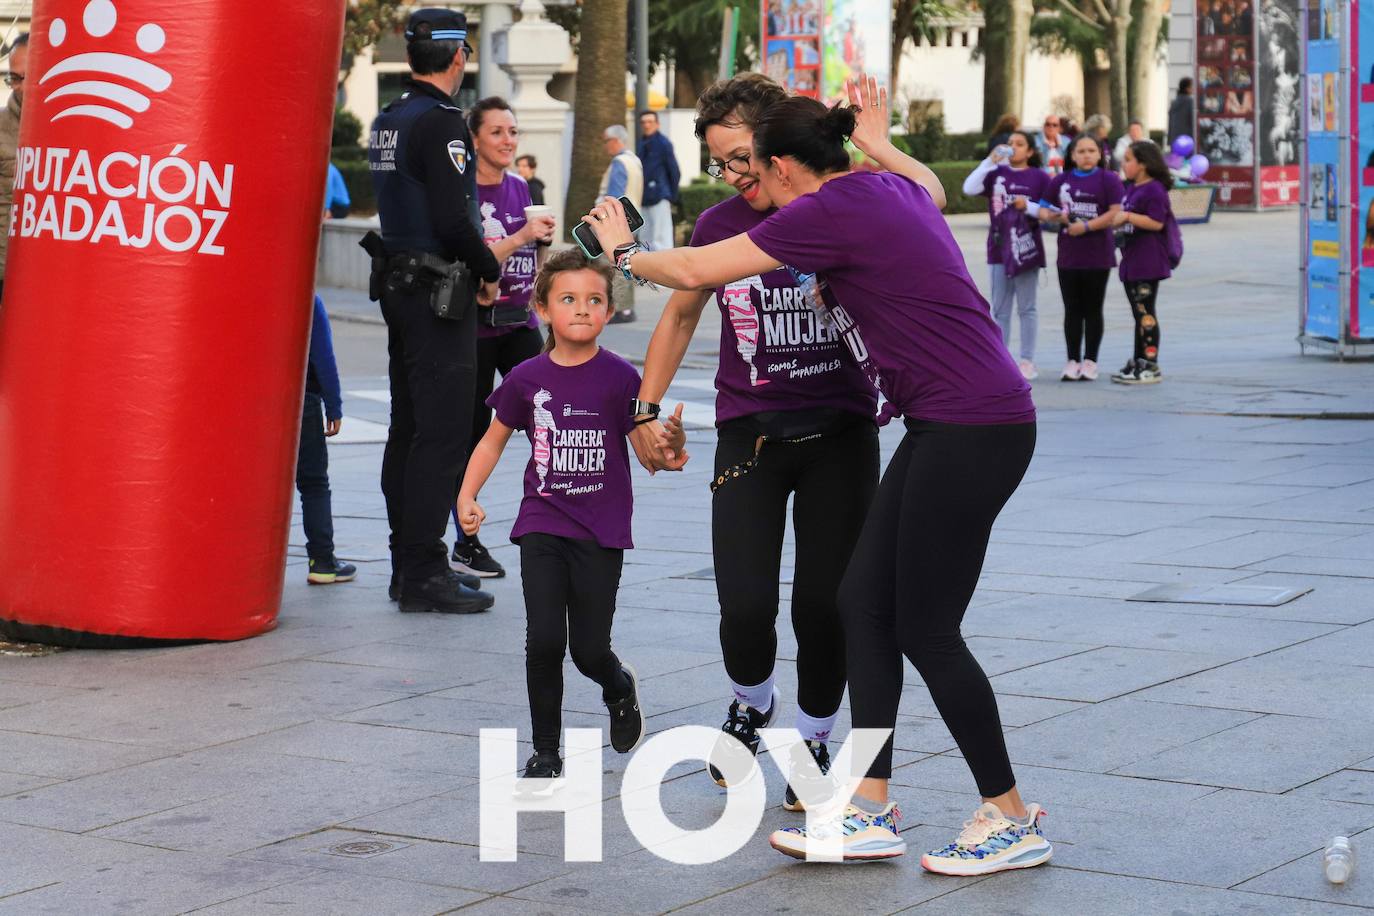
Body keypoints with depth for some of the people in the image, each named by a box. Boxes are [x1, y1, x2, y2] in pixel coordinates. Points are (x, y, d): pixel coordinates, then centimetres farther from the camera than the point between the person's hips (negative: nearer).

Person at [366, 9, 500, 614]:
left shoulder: (388, 120, 13)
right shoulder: (441, 121, -15)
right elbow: (452, 219, -22)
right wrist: (490, 272, -7)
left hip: (398, 285, 10)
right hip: (439, 292, -10)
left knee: (408, 429, 13)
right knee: (442, 434, -7)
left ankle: (406, 564, 18)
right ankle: (424, 574, -7)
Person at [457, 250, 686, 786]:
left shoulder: (619, 378, -6)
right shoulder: (527, 379, 0)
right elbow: (494, 440, 13)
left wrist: (673, 442, -28)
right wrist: (467, 497, 3)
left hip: (600, 532, -1)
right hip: (542, 526, 1)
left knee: (589, 649, 0)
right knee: (544, 640, -9)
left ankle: (620, 688, 37)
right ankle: (545, 751, 8)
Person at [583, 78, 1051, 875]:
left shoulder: (828, 210, -12)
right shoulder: (893, 190, 15)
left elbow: (695, 272, -6)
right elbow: (932, 190, 43)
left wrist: (626, 252, 12)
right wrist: (875, 142, 53)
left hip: (972, 432, -10)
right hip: (949, 428, 10)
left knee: (925, 629, -3)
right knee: (864, 602, 9)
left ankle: (1013, 822, 9)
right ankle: (871, 814, 13)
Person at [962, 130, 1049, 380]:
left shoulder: (1039, 177, 0)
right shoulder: (996, 173, 5)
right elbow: (969, 189, -9)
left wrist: (1028, 206, -17)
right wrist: (990, 162, -15)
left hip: (1026, 250, -3)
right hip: (999, 249, 3)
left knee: (1026, 308, 4)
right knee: (1000, 309, 8)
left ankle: (1027, 361, 9)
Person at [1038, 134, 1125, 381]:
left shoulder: (1108, 179, -2)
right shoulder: (1061, 180, 10)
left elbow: (1115, 212, -11)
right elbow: (1043, 210, 10)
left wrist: (1086, 226, -18)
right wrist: (1055, 217, -11)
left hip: (1097, 256, -3)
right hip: (1068, 255, 3)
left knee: (1092, 310, 4)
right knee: (1072, 309, 7)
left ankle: (1090, 361, 10)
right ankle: (1073, 360, 13)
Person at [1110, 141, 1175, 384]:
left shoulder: (1154, 189, -14)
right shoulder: (1131, 188, 15)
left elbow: (1156, 222, -22)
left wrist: (1127, 216, -21)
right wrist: (1119, 221, 10)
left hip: (1148, 262, -10)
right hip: (1132, 260, 10)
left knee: (1145, 312, -7)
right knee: (1139, 312, 15)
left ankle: (1150, 366, -3)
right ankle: (1138, 362, 23)